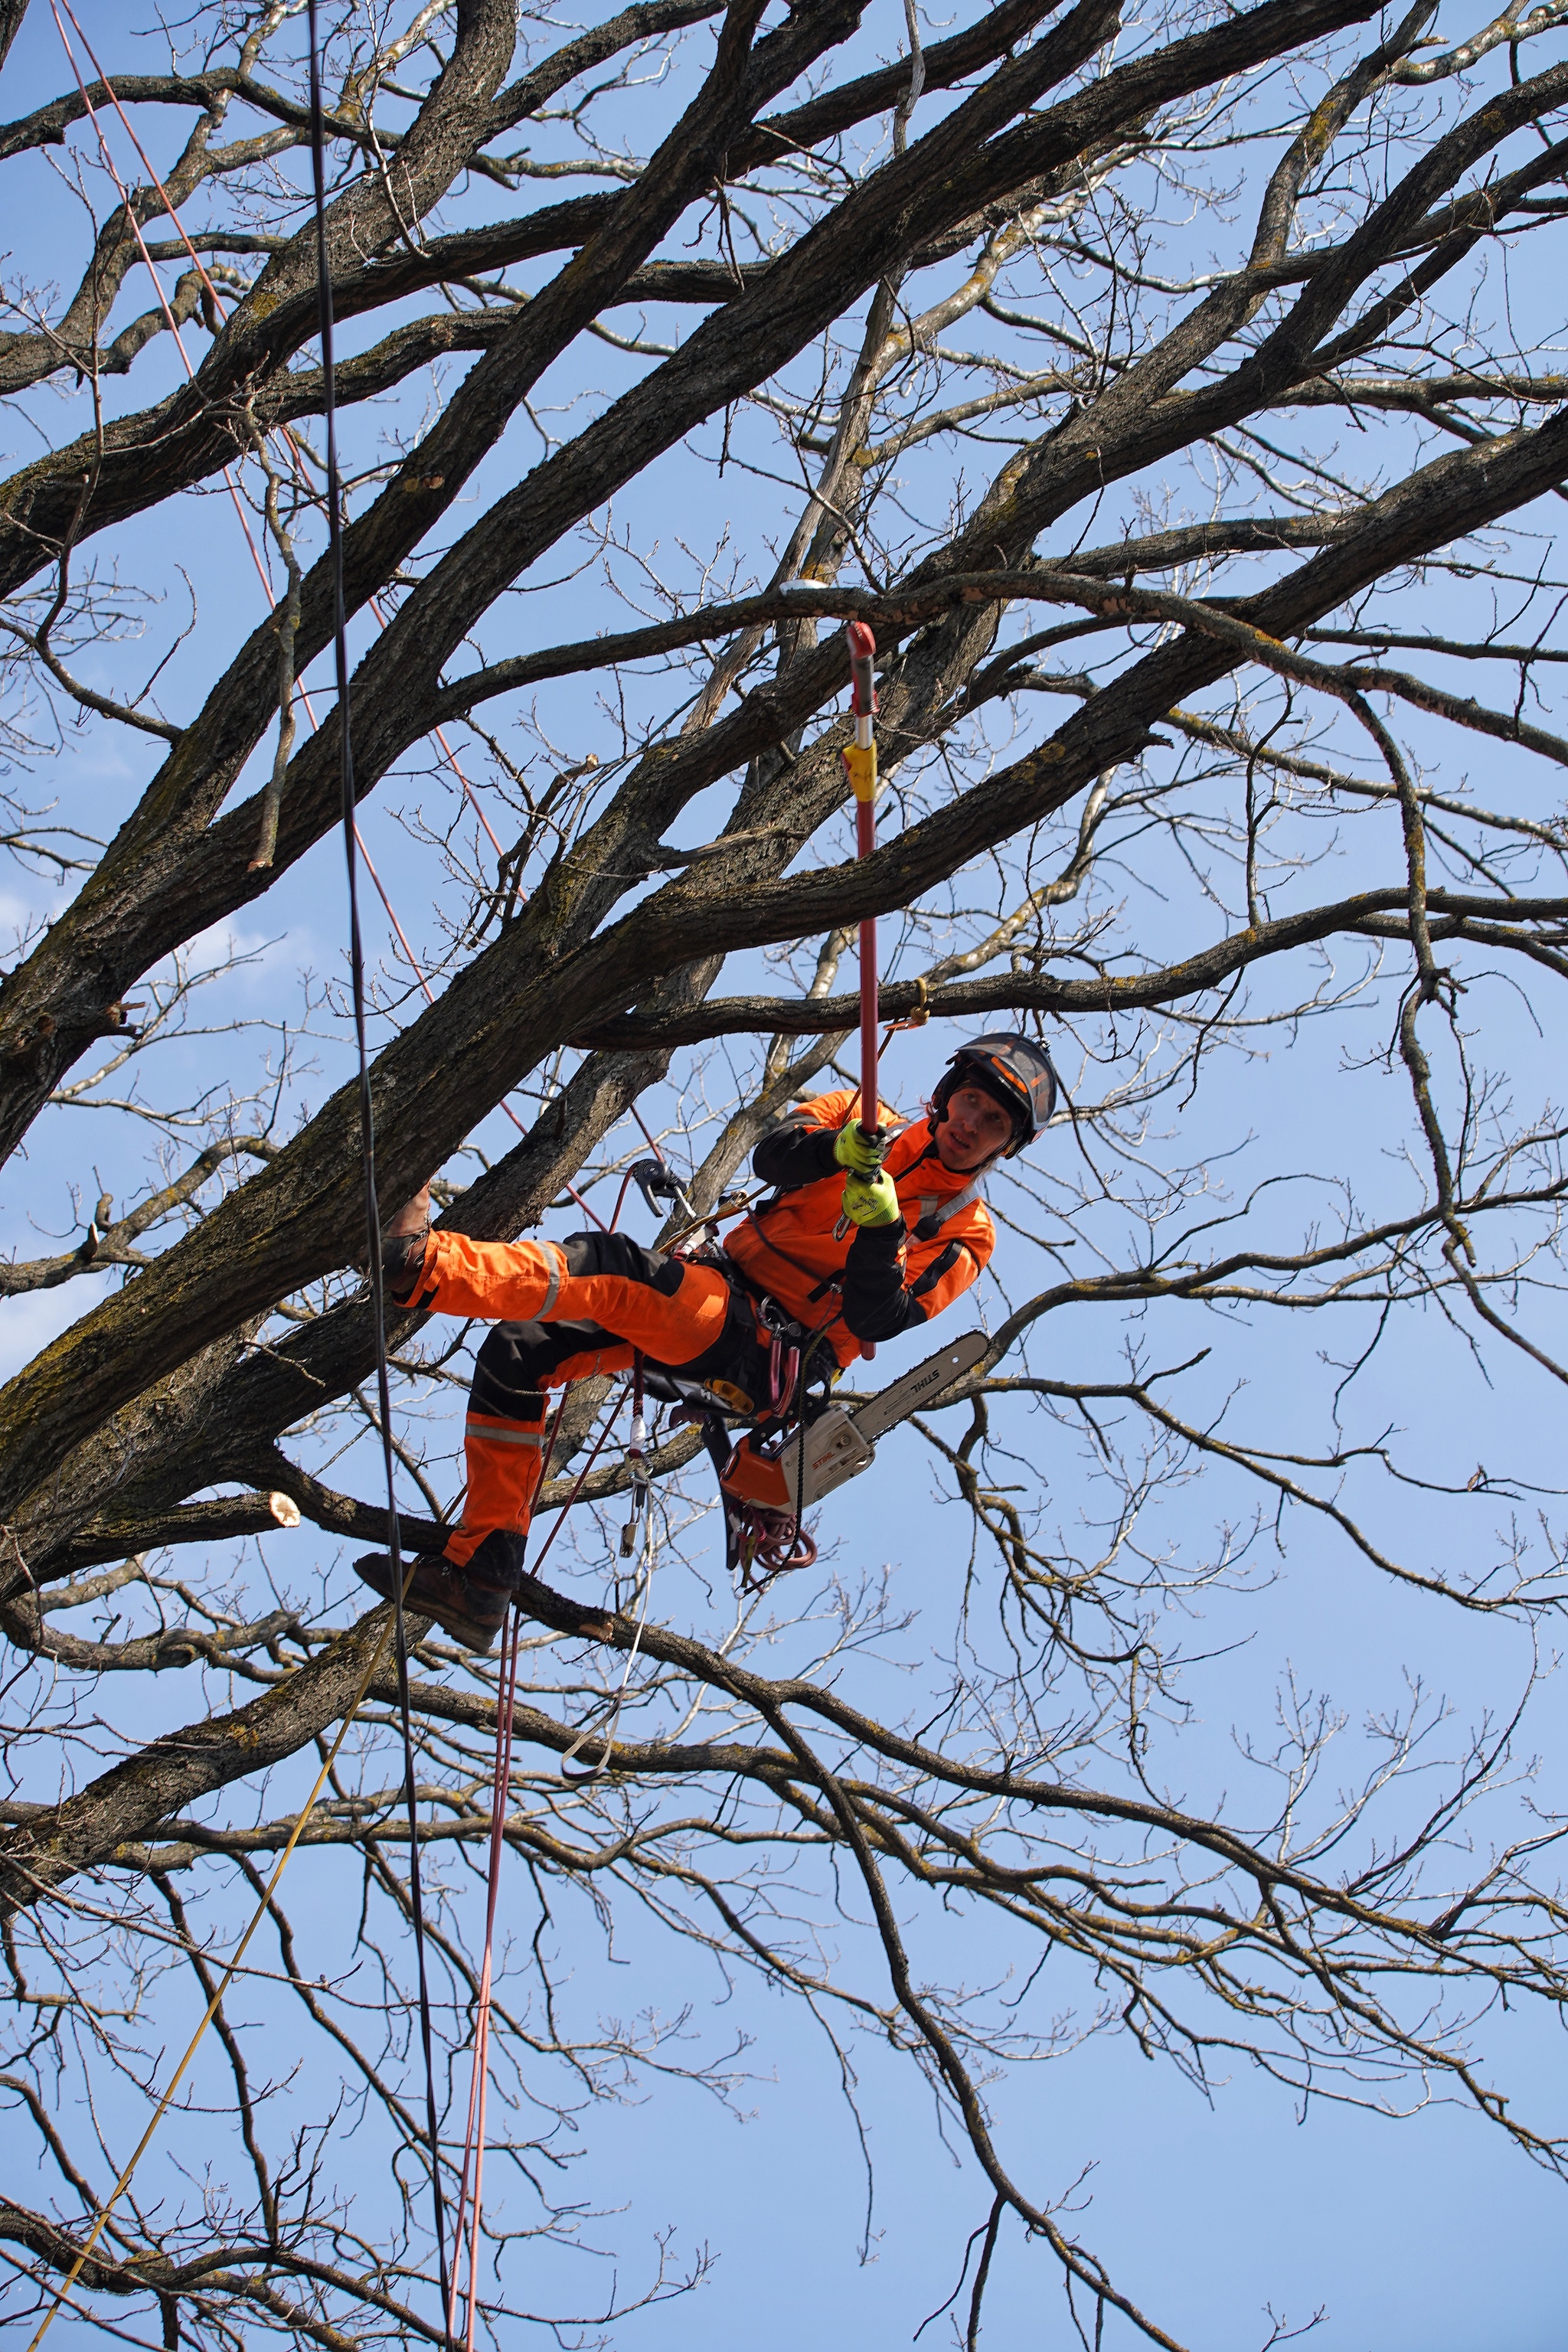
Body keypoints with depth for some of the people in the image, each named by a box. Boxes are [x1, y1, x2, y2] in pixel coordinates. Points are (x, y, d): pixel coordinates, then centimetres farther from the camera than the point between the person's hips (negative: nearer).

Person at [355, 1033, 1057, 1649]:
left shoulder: (965, 1234, 5)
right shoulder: (867, 1124, 16)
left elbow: (875, 1322, -10)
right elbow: (772, 1153, -3)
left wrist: (881, 1228, -26)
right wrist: (834, 1148, -23)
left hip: (762, 1352, -6)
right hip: (713, 1294, 6)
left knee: (609, 1269, -32)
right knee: (514, 1356, -7)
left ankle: (420, 1264, -44)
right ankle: (477, 1582, -8)